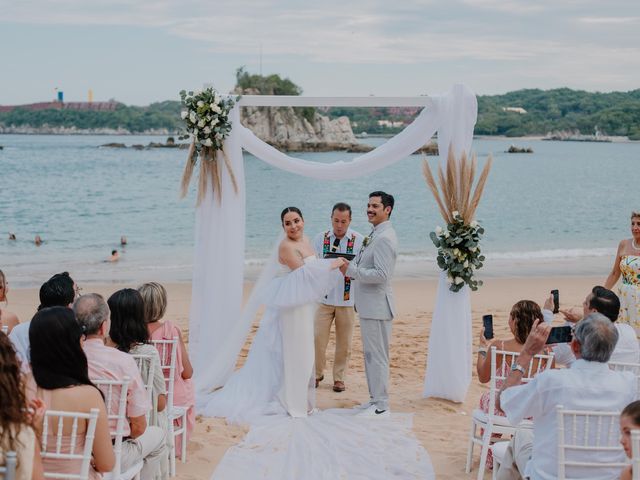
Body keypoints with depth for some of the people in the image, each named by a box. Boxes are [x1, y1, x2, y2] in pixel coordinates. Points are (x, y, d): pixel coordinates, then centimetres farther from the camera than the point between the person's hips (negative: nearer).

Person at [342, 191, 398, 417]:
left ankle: (381, 406, 6)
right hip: (369, 304, 10)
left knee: (377, 356, -2)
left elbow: (382, 274, -25)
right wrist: (350, 267, 6)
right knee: (371, 354, 17)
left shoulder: (384, 238, -19)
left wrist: (351, 270, -20)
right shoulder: (375, 235, 13)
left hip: (377, 305, -10)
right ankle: (375, 399, 27)